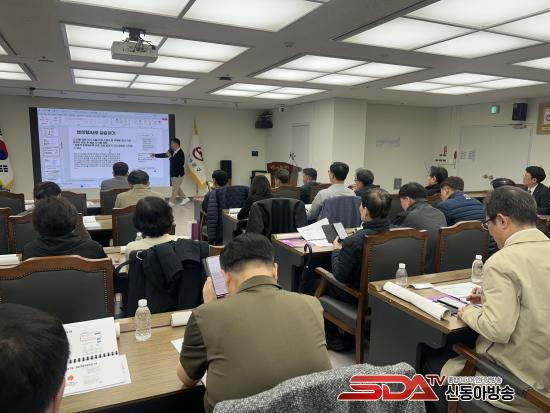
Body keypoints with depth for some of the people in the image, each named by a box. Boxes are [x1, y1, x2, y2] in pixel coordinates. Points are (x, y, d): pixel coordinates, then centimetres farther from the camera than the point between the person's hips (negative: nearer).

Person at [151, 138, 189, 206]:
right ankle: (185, 198, 25)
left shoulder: (180, 153, -19)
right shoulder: (173, 152, 7)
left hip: (178, 174, -9)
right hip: (174, 173, 9)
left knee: (175, 188, 1)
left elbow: (176, 163, -26)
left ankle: (172, 202, 12)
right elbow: (165, 155, 16)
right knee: (176, 188, 17)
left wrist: (170, 156, -25)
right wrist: (155, 155, 14)